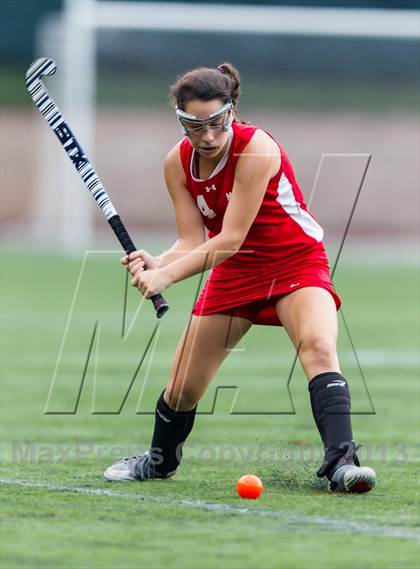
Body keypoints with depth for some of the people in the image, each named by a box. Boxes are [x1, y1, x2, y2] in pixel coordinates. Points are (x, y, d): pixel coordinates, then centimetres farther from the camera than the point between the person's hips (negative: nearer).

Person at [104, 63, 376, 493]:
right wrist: (155, 263, -33)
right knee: (182, 386, 7)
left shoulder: (257, 149, -28)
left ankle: (340, 461, -41)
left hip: (296, 262, -5)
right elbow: (192, 241, -12)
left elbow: (230, 239, -31)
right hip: (234, 271, 5)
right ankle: (159, 461, 36)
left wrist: (166, 276, -38)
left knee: (318, 346, -34)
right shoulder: (178, 163, -9)